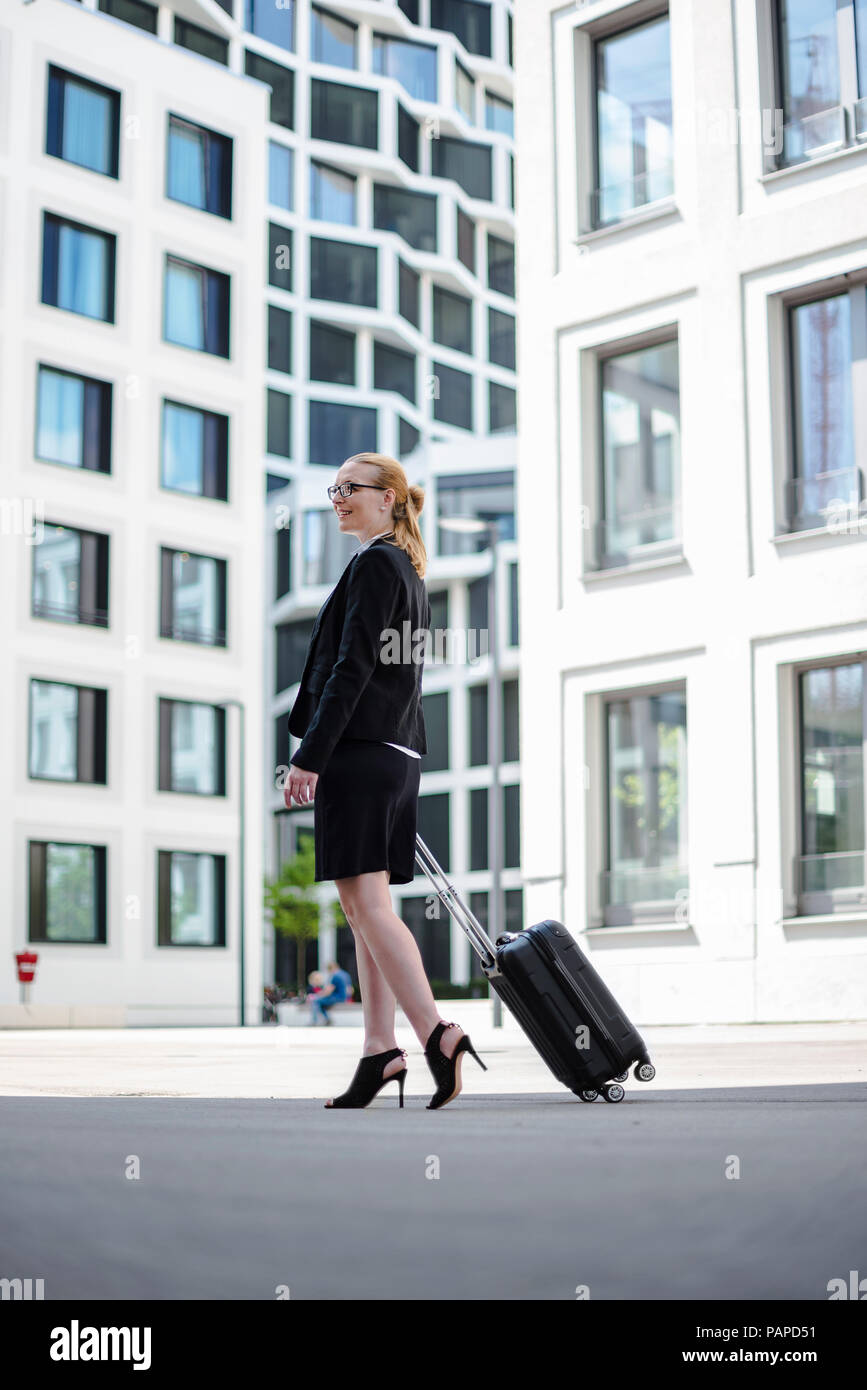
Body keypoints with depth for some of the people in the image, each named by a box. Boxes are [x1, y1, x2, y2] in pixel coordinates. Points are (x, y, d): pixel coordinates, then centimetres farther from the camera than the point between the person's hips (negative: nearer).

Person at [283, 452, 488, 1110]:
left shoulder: (375, 565, -9)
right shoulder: (408, 572, 20)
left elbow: (352, 668, -17)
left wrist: (310, 756, -19)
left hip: (358, 752, -10)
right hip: (396, 754, 10)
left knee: (366, 903, -11)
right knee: (367, 907, 9)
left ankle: (437, 1034, -15)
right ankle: (381, 1050, 10)